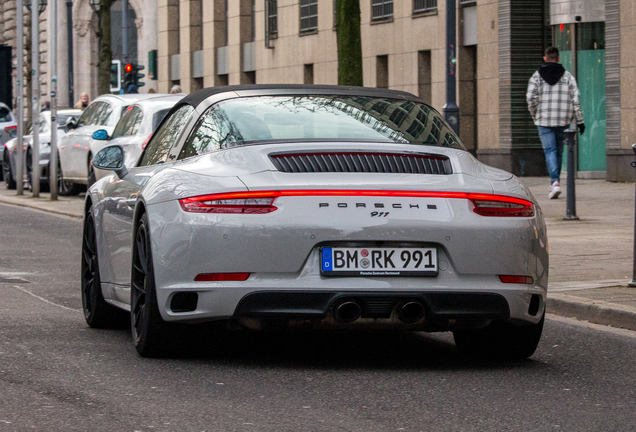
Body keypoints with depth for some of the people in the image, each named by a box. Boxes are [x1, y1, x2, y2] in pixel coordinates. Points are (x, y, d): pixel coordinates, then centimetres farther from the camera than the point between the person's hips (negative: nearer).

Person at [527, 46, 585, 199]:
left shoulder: (537, 76, 1)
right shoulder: (567, 76, 4)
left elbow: (530, 98, -6)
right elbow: (575, 99, -1)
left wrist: (535, 115, 9)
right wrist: (579, 121, 2)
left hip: (544, 120, -1)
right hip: (563, 121, 1)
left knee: (550, 151, -4)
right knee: (558, 151, 14)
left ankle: (555, 182, -23)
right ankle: (553, 184, 20)